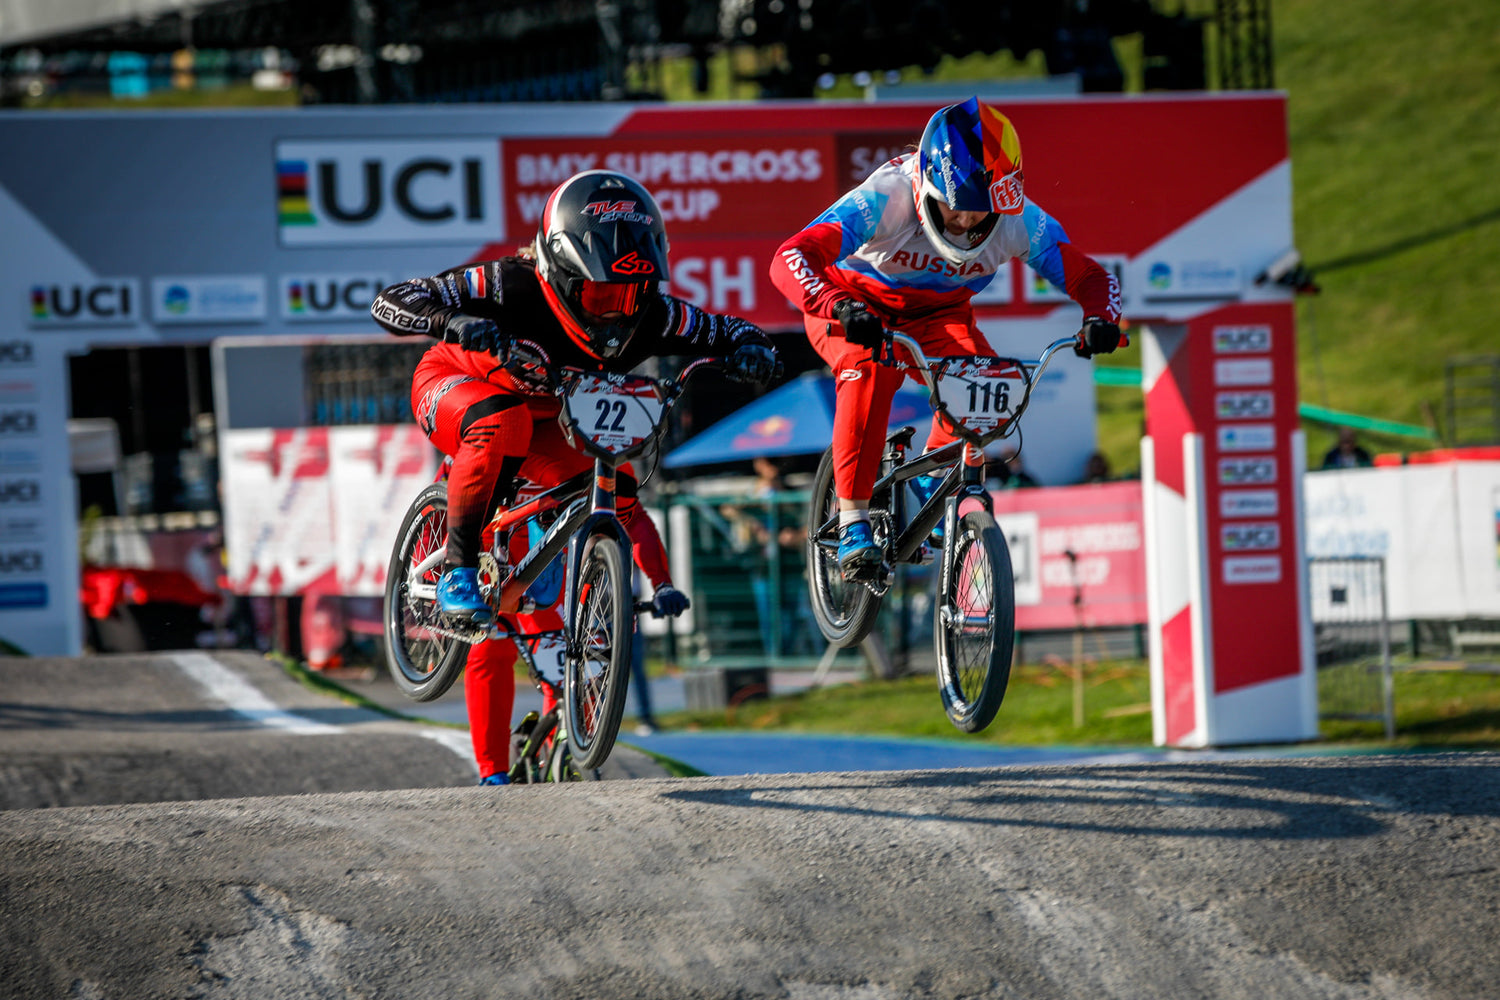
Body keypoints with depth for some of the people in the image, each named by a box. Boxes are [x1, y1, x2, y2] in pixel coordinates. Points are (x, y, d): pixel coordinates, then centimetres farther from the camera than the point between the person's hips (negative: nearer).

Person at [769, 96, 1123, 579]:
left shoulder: (1019, 220, -25)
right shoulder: (887, 199, -36)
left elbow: (1091, 277, -14)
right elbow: (790, 259, -44)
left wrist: (1100, 321, -37)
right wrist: (838, 308, -63)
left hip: (936, 311, 3)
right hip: (859, 302, -3)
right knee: (872, 369, -36)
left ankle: (934, 473, 4)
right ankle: (853, 526, -27)